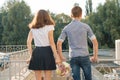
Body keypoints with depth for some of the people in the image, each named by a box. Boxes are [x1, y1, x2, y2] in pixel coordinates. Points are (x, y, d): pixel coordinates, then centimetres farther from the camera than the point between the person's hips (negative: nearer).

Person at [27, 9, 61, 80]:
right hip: (47, 52, -3)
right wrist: (57, 56, -7)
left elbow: (28, 42, 2)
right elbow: (51, 43, -8)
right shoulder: (49, 27, -2)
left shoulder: (33, 28, 9)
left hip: (36, 52, 3)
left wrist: (32, 55, 8)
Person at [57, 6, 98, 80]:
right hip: (84, 56, -1)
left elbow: (59, 44, 0)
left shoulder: (66, 28, 3)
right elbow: (95, 42, -3)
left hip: (73, 57, 1)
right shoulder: (85, 26, -1)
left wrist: (61, 57, 9)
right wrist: (95, 56, 6)